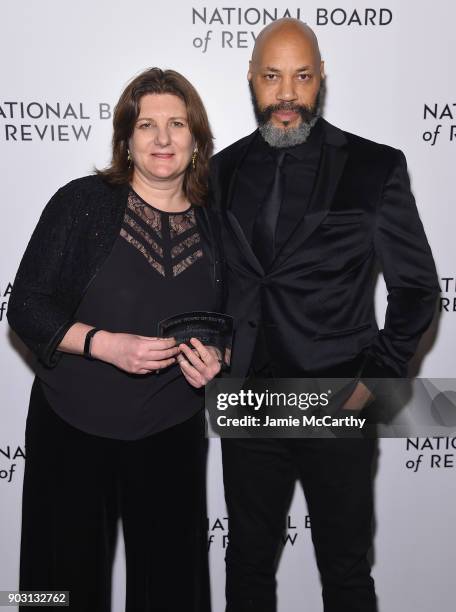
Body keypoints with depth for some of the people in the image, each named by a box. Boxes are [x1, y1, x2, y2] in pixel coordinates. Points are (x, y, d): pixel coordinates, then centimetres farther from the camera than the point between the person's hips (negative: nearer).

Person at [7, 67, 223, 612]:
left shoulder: (214, 225, 3)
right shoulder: (83, 202, -7)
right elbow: (25, 307, -8)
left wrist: (214, 356, -7)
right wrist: (104, 344, -22)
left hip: (172, 438, 3)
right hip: (74, 429, -2)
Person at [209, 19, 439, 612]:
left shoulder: (375, 167, -6)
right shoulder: (224, 169, 5)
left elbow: (417, 286, -1)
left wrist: (374, 377, -7)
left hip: (338, 409, -3)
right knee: (248, 562, 19)